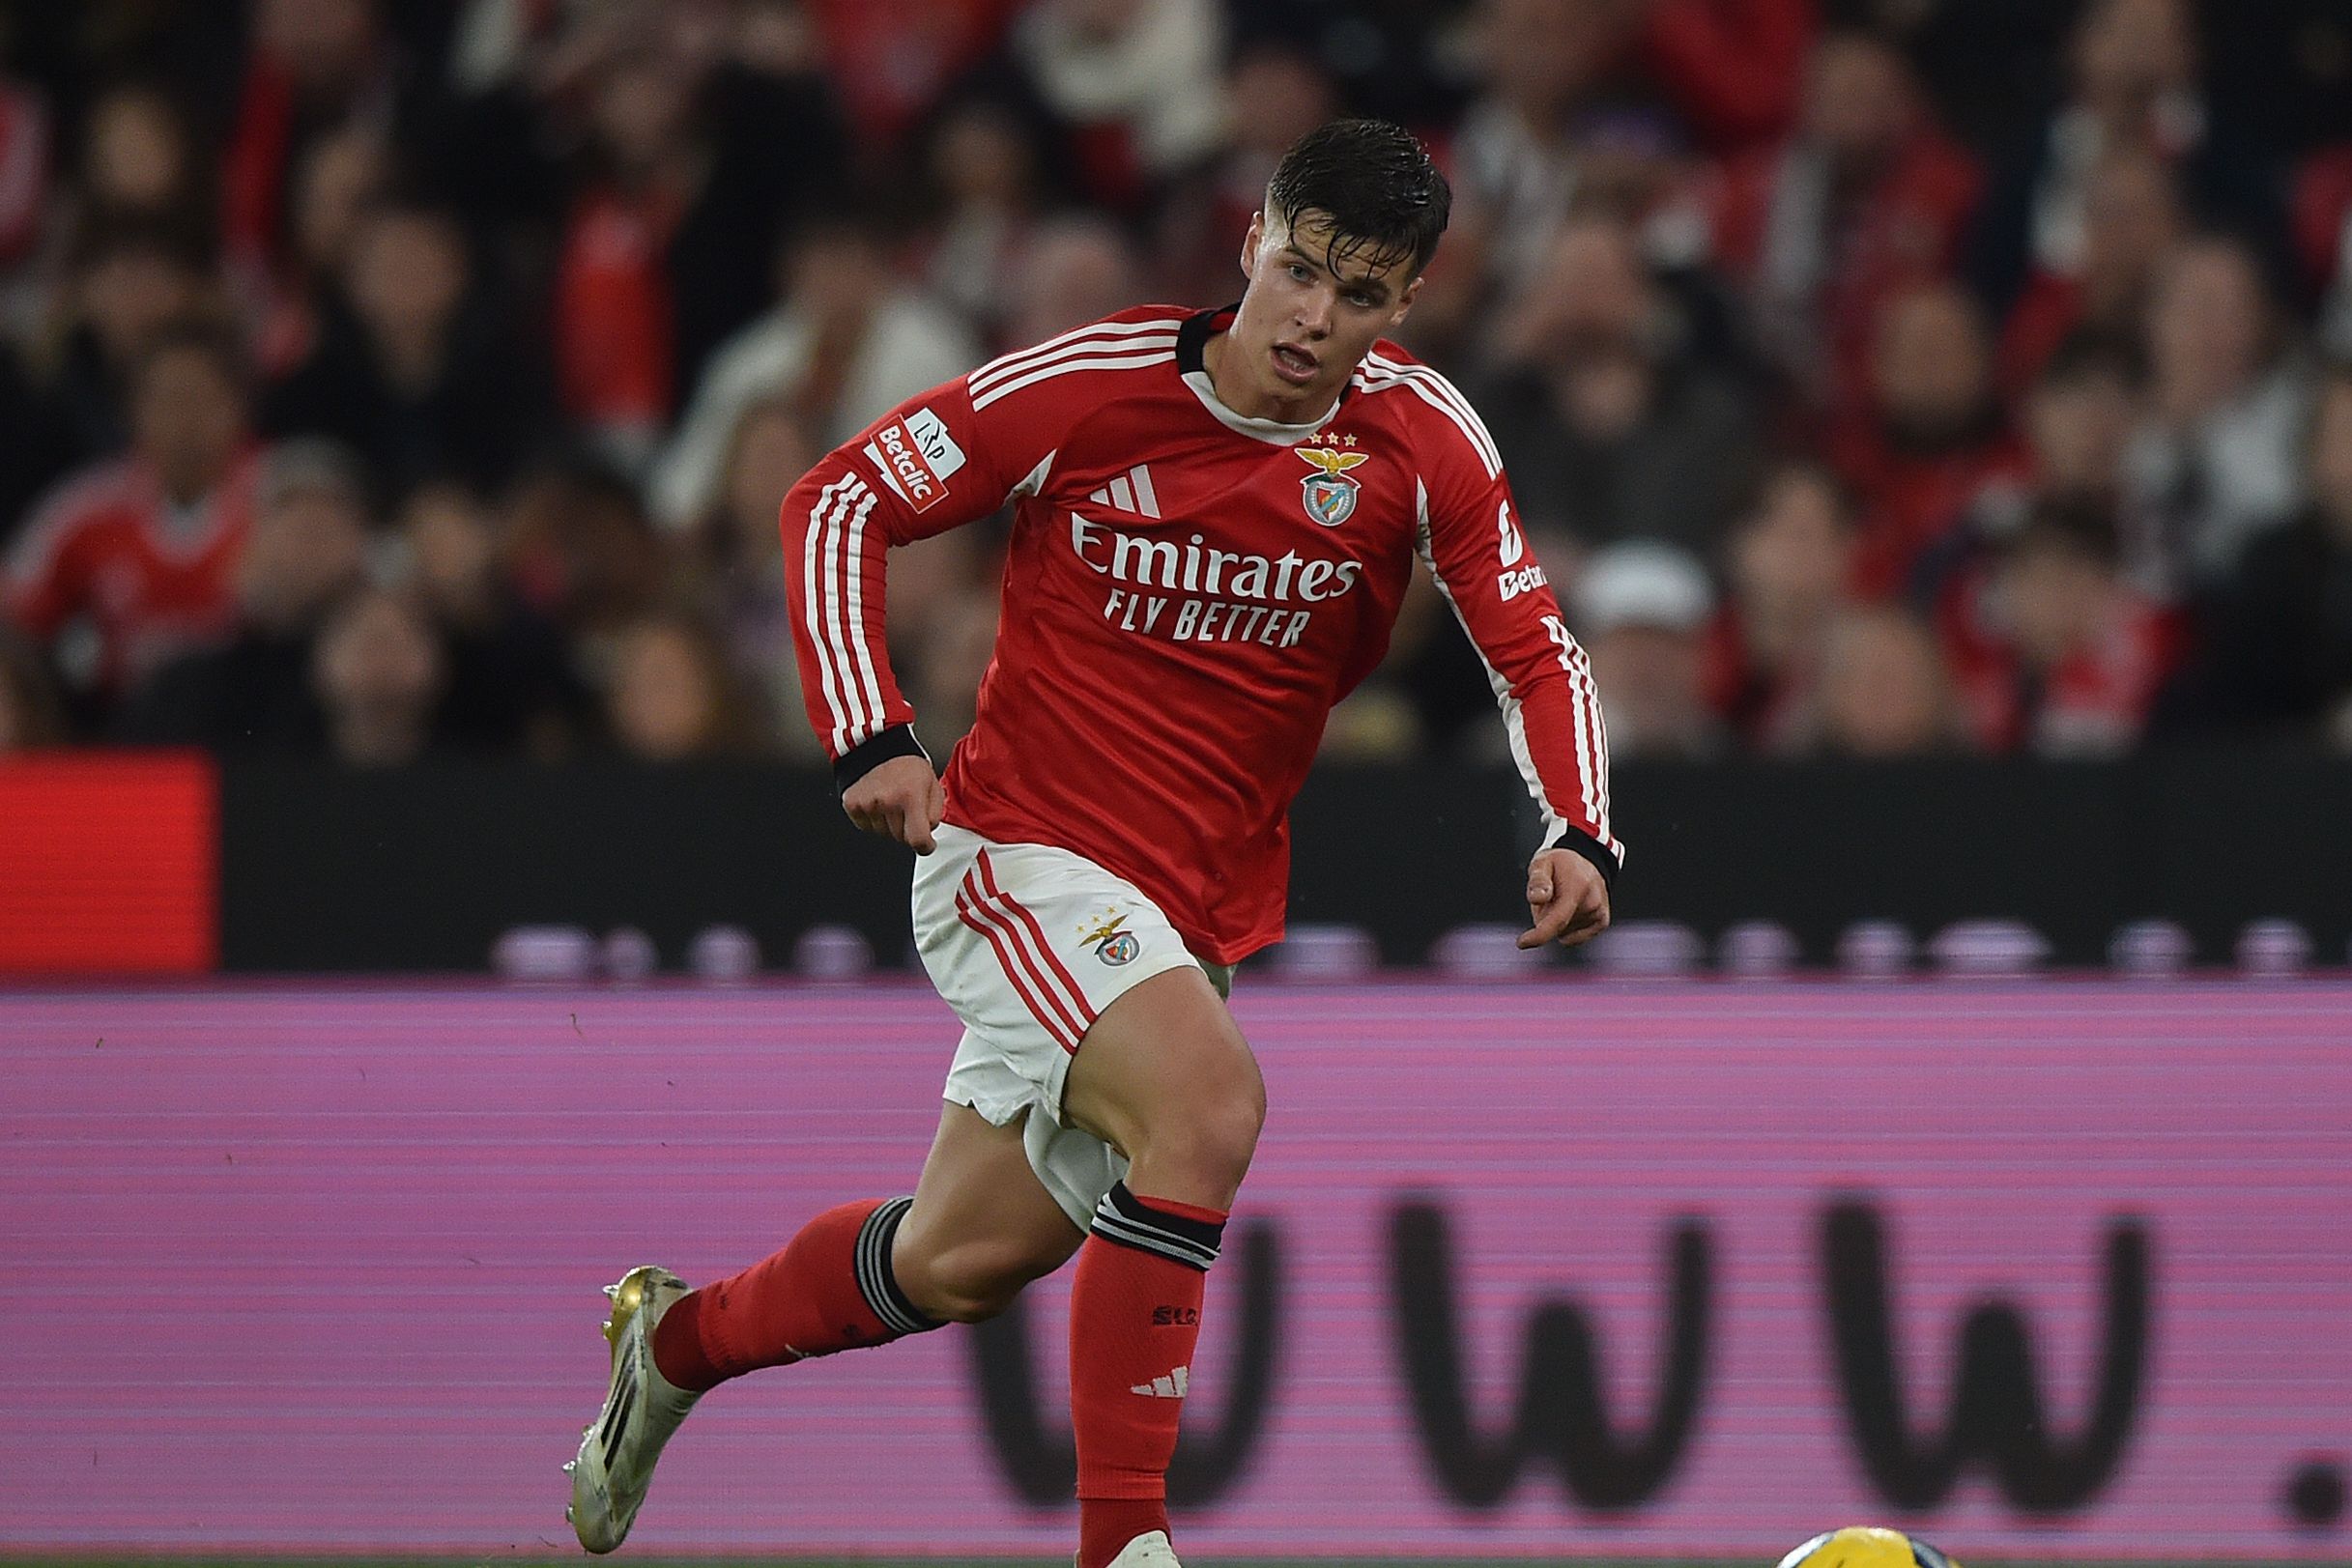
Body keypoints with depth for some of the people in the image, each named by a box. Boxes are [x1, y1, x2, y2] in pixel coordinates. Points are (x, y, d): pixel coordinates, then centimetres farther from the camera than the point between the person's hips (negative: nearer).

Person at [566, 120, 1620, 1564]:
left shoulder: (1422, 441, -7)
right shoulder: (1090, 386, -14)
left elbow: (1536, 650, -1)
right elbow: (840, 503, -4)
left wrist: (1580, 836, -20)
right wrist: (871, 738, -16)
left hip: (1197, 915, 5)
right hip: (1021, 851, -5)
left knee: (963, 1265, 14)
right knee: (1209, 1102, -31)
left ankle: (678, 1338, 42)